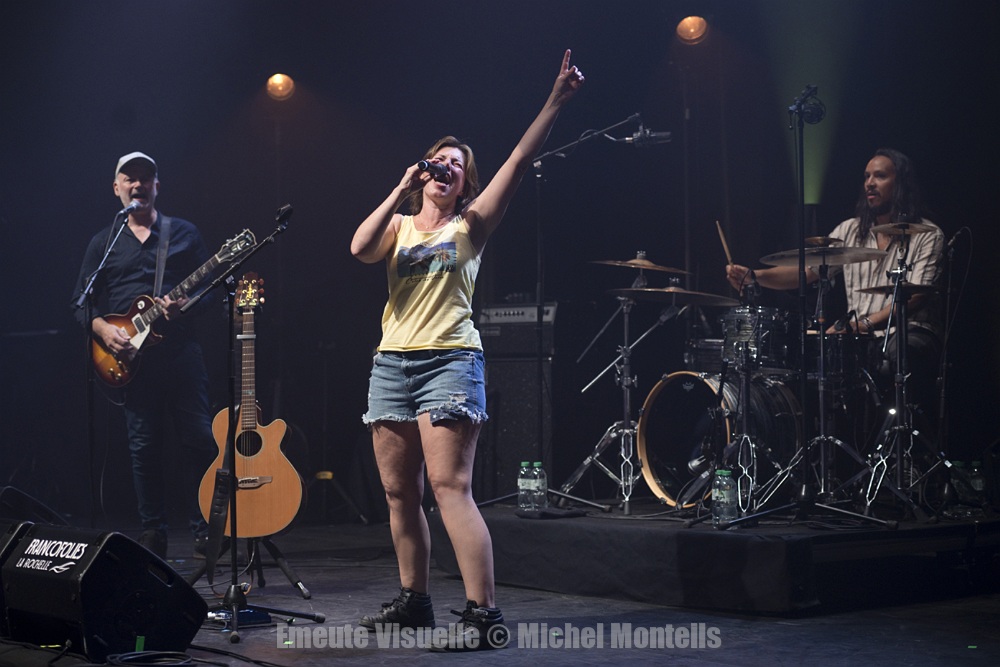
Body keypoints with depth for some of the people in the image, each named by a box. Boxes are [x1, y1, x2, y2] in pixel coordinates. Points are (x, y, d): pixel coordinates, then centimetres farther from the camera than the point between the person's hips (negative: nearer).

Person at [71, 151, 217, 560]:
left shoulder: (184, 233, 11)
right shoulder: (104, 242, 13)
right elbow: (82, 303, 10)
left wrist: (186, 305, -12)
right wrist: (103, 328, -8)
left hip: (180, 352, -1)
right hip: (130, 357, 1)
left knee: (199, 440, -5)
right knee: (144, 448, 3)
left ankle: (205, 533, 4)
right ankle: (153, 537, 11)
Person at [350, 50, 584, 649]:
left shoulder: (470, 226, 6)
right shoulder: (398, 226, 17)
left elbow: (521, 160, -4)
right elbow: (360, 249, -5)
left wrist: (557, 100, -11)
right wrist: (401, 190, -5)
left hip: (450, 360, -5)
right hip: (392, 362, 5)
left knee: (450, 487, -16)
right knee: (399, 493, 9)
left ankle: (483, 612, -17)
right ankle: (414, 600, 22)